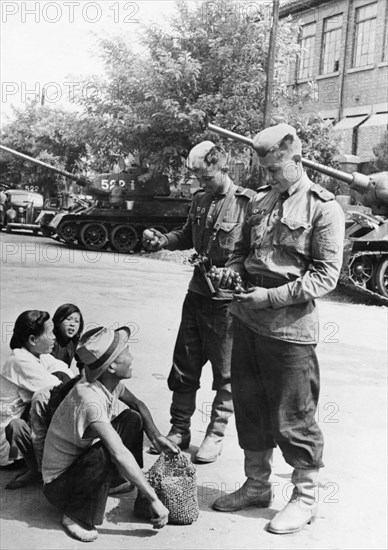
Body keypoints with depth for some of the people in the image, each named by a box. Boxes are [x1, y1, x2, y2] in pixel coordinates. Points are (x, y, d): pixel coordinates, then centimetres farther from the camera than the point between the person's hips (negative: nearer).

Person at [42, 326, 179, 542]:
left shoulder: (112, 382, -10)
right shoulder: (90, 399, -36)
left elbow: (137, 404, 10)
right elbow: (119, 454, -44)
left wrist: (156, 437, -7)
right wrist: (154, 500, -40)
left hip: (83, 459, 8)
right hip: (59, 482, -8)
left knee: (132, 419, -2)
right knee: (104, 454, -36)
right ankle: (76, 516, -13)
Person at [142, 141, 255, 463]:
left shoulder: (249, 203, -14)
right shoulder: (200, 199, 8)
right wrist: (161, 240, 5)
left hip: (227, 300, -6)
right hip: (197, 293, 7)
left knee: (225, 375, 9)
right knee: (184, 368, 14)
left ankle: (215, 436, 23)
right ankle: (179, 431, 28)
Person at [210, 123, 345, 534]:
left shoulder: (323, 208, -8)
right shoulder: (259, 200, 11)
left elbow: (326, 275, -12)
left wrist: (272, 296, -19)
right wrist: (232, 272, 1)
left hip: (290, 326, -6)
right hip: (247, 318, 7)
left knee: (293, 418, 4)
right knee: (249, 406, 16)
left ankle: (304, 499, 23)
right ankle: (256, 485, 34)